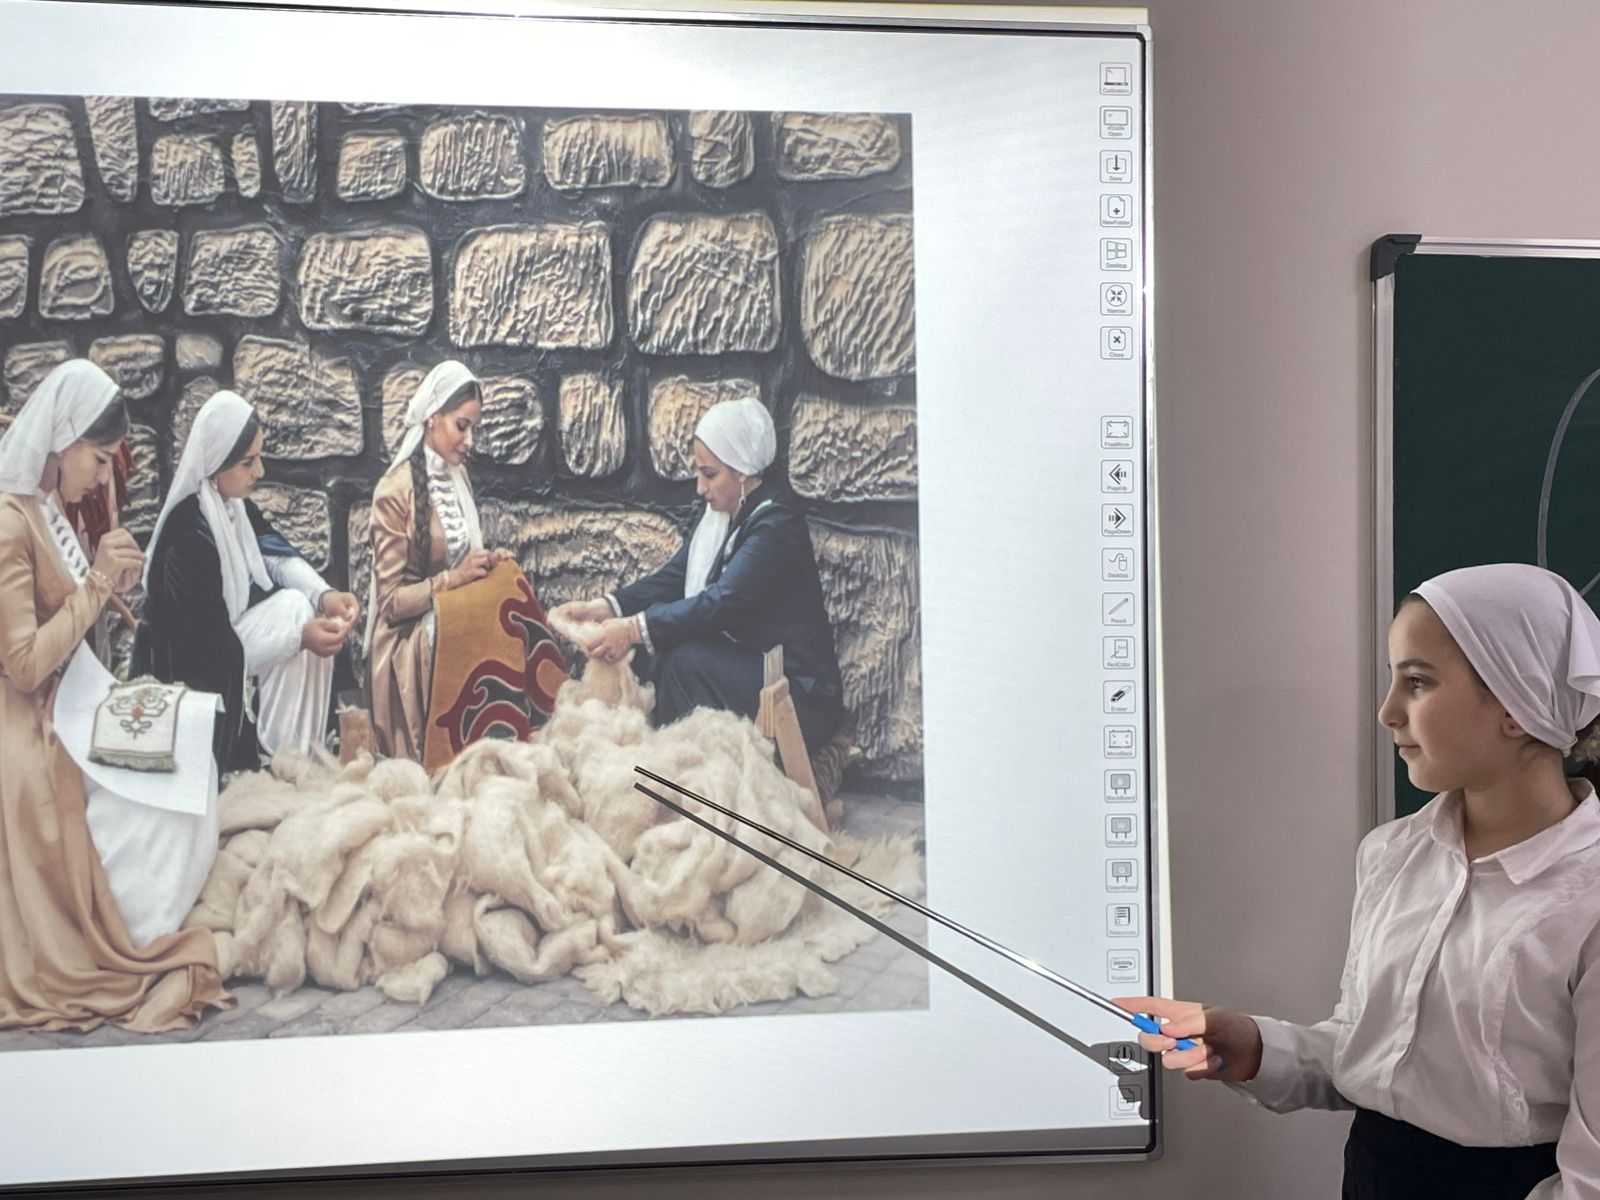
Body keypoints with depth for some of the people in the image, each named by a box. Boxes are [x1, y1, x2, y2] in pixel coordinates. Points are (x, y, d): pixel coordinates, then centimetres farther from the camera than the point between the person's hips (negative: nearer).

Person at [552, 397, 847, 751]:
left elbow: (724, 602, -31)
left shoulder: (777, 525, -19)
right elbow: (671, 579, 0)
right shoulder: (721, 517, 8)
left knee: (685, 661, -25)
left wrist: (634, 629, -37)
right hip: (746, 670, 8)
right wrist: (600, 608, -14)